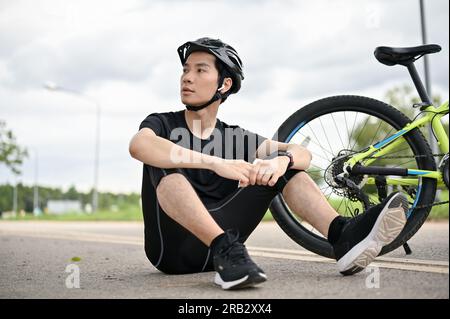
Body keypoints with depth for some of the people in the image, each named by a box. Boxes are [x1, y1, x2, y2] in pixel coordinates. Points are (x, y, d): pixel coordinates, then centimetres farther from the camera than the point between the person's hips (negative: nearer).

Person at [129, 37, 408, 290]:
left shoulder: (235, 136, 10)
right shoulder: (163, 123, 0)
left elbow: (303, 154, -2)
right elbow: (138, 145, -27)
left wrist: (282, 160, -27)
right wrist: (217, 163, -36)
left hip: (215, 240, 3)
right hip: (171, 248, -3)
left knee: (283, 160, -2)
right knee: (165, 162, -27)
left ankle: (342, 235, -22)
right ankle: (225, 249, -42)